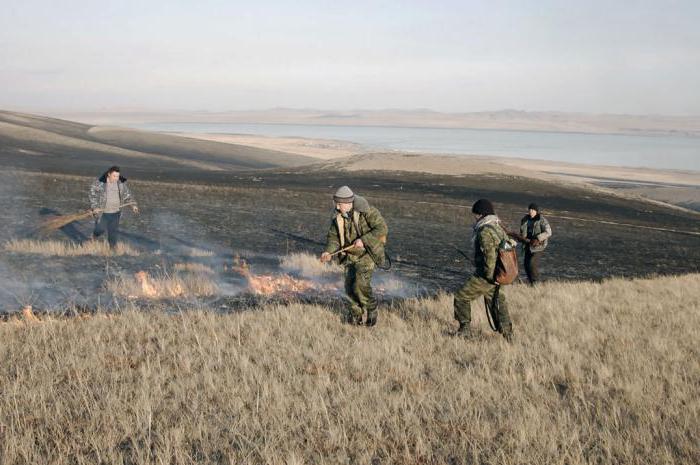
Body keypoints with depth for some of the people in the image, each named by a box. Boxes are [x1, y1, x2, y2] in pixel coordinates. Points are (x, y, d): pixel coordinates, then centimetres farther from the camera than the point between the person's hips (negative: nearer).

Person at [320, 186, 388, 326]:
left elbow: (382, 229, -23)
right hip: (351, 254, 6)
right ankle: (355, 316, 19)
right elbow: (333, 236, -2)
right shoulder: (338, 215, -5)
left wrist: (363, 240, -30)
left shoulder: (366, 211, -22)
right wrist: (328, 252, -19)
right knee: (350, 285, 2)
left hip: (367, 252, -6)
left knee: (361, 283, -17)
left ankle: (371, 308, 8)